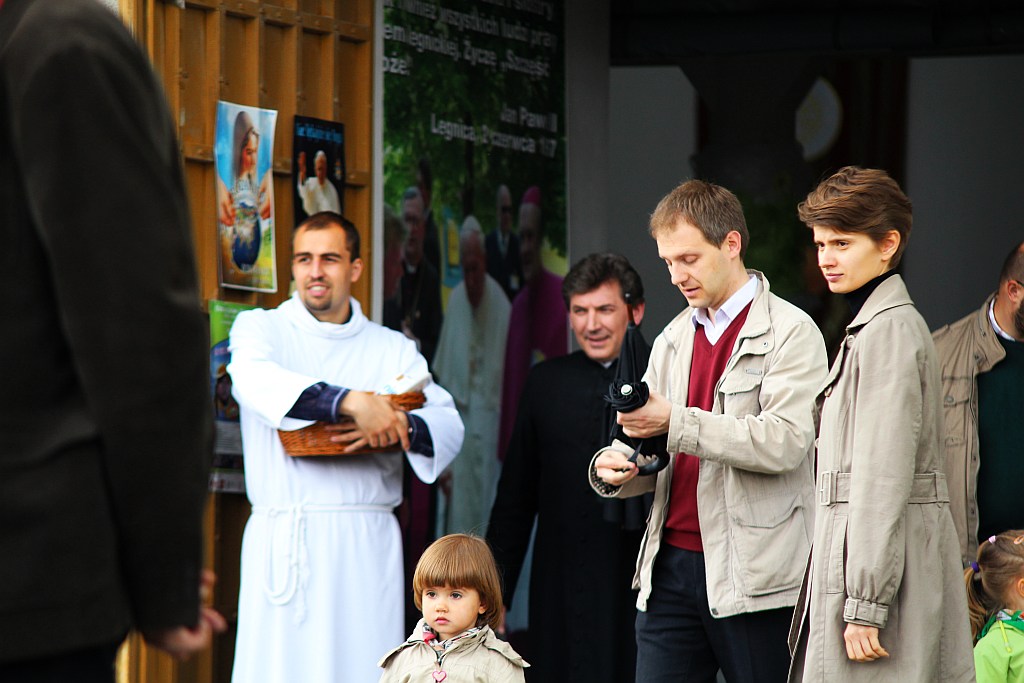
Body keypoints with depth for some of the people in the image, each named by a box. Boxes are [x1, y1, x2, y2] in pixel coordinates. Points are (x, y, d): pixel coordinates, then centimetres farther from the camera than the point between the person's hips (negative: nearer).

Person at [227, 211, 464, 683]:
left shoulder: (393, 350, 16)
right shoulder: (260, 328, 8)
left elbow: (450, 425, 6)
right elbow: (255, 380, -15)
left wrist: (400, 428, -17)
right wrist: (352, 402, -27)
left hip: (368, 543, 2)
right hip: (285, 540, -2)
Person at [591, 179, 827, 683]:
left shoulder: (789, 332, -3)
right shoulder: (673, 339, 18)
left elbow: (785, 441, -17)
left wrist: (676, 423, -21)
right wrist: (615, 469, -2)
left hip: (753, 576, -6)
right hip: (672, 563, 6)